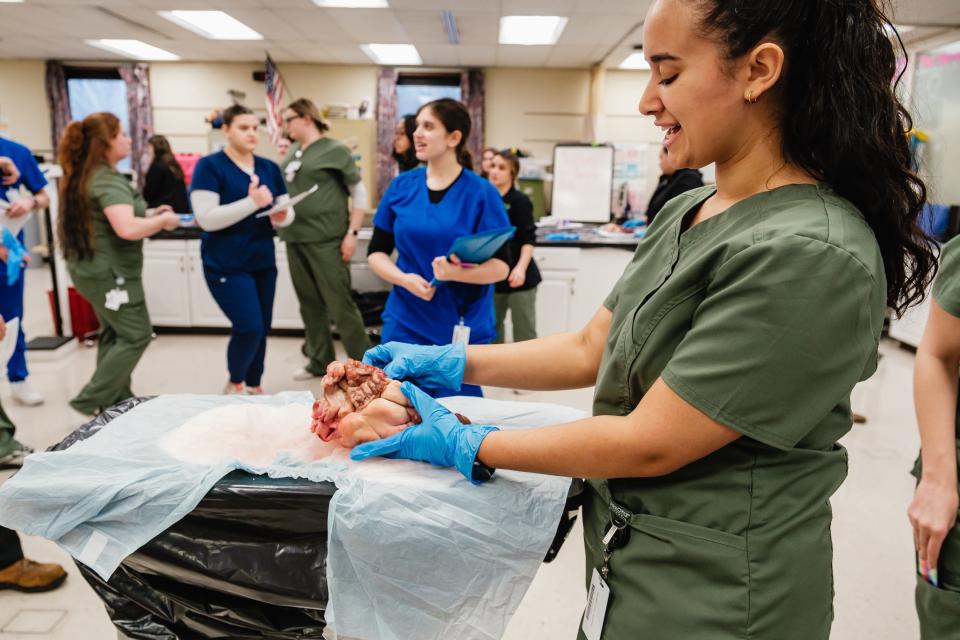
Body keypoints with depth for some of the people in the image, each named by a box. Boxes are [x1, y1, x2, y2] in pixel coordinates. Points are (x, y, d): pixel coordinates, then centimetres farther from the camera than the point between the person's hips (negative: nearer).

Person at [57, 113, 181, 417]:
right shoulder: (108, 180, -20)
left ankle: (116, 401, 23)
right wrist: (162, 220, -17)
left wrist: (149, 214, 13)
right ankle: (91, 401, 2)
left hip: (92, 268, 10)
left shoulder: (83, 176, 10)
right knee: (136, 335, -1)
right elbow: (127, 229, -34)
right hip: (110, 272, -10)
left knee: (114, 334, 16)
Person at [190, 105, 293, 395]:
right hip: (227, 265, -6)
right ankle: (234, 383, 15)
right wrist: (252, 202, -27)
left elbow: (287, 211, 11)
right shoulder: (209, 166, -7)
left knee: (261, 329, 9)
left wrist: (281, 216, -14)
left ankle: (254, 387, 28)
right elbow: (207, 218, -17)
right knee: (249, 327, -13)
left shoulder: (270, 168, 10)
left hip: (264, 262, 6)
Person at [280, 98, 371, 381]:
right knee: (310, 304, 12)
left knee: (340, 305, -5)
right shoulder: (293, 152, 13)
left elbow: (359, 192, -6)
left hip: (326, 240, -7)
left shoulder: (334, 150, -5)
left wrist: (352, 234, -13)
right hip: (296, 239, 7)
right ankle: (321, 361, 25)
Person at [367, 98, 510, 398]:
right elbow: (376, 252, 6)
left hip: (463, 329, -2)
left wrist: (457, 273, -27)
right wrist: (405, 279, -13)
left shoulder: (481, 192, -7)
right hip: (404, 325, 3)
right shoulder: (401, 186, 3)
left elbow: (500, 266, -9)